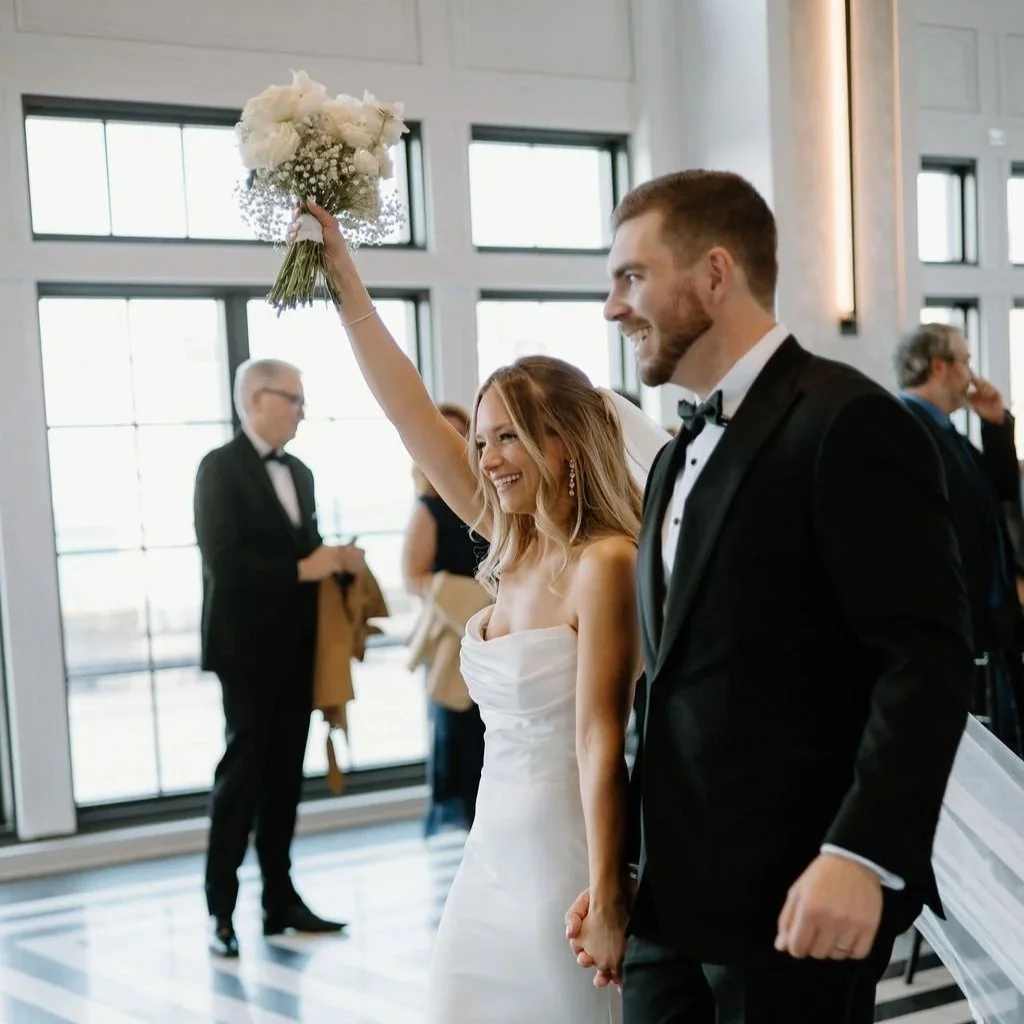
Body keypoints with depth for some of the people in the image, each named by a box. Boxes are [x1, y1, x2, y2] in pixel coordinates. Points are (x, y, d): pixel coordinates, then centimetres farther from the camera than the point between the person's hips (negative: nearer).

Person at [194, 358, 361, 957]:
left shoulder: (299, 473, 17)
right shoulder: (221, 467, -8)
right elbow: (223, 561, -18)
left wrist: (337, 562, -3)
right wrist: (303, 568, -18)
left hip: (295, 648, 7)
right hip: (249, 648, -7)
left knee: (285, 774, 10)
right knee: (243, 771, -4)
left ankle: (280, 899, 18)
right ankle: (221, 910, 3)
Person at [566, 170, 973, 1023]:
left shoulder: (847, 422, -10)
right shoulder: (681, 458, 17)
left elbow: (928, 658, -17)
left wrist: (864, 854, -24)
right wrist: (624, 872, 15)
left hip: (793, 902, -7)